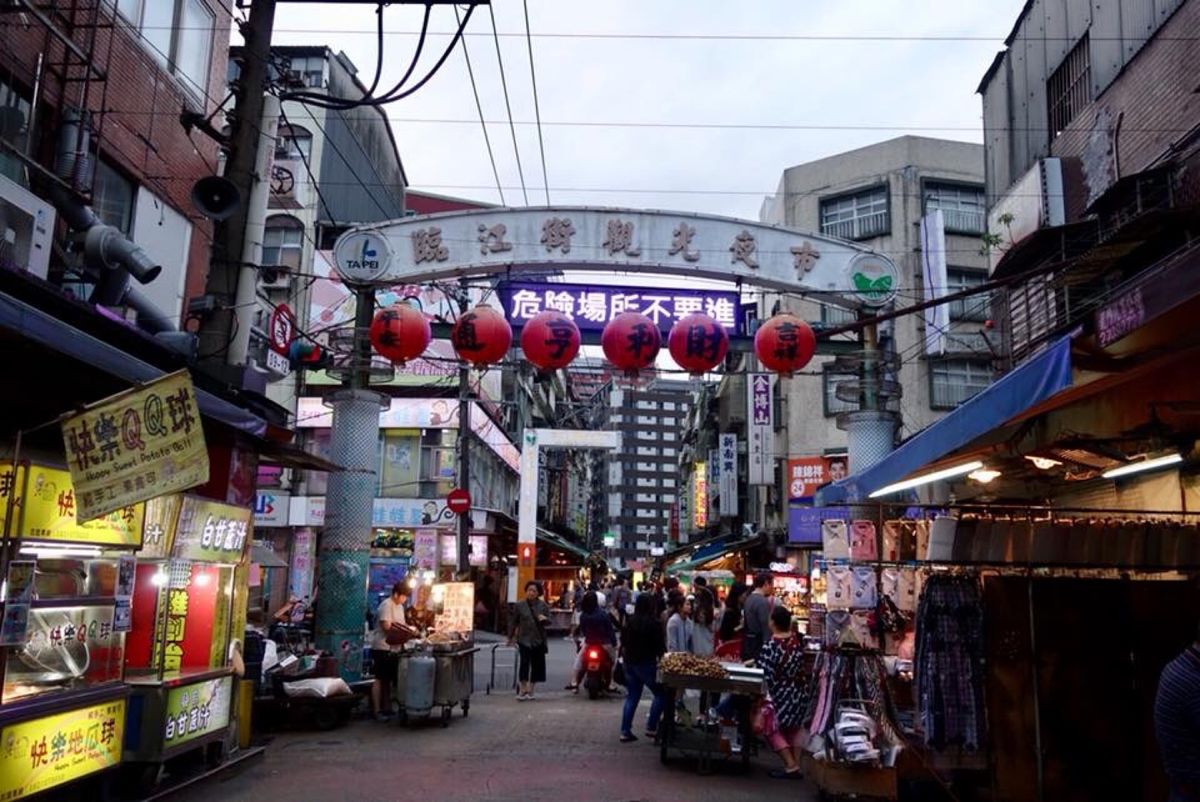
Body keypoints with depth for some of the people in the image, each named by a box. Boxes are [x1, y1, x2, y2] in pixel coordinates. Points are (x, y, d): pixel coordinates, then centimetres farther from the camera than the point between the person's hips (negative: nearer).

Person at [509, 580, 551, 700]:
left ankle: (530, 690, 18)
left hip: (539, 640, 2)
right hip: (524, 639, -2)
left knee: (537, 664, 4)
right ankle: (523, 688, 0)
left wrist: (544, 619, -20)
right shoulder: (519, 605, 3)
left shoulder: (544, 606, 4)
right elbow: (514, 622, 11)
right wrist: (510, 637, 16)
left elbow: (549, 622, 3)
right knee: (524, 662, -14)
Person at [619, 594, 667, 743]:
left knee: (631, 697, 13)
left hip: (630, 662, 7)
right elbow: (660, 646, -13)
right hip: (647, 663, -6)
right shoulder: (654, 623, -14)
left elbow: (623, 642, 13)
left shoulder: (630, 621, 4)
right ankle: (651, 728, 5)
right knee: (660, 694, 8)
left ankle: (625, 731, 12)